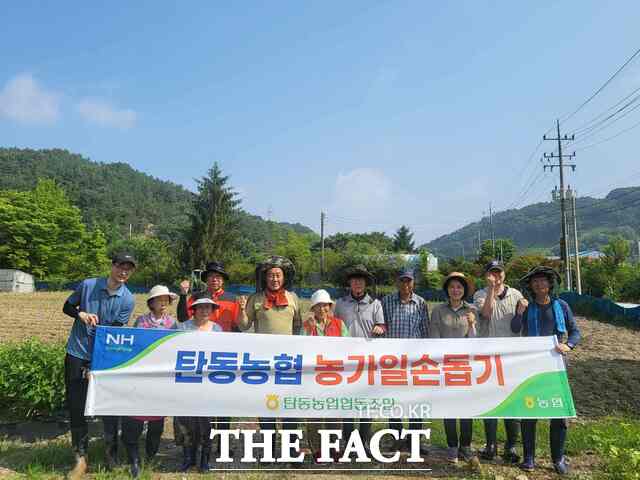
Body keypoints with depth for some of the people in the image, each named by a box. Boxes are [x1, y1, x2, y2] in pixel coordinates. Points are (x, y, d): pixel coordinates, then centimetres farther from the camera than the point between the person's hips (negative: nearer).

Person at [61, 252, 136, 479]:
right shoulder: (87, 285, -4)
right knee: (75, 405, 6)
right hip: (77, 353, 1)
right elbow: (67, 307, 9)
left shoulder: (128, 300, -6)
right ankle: (80, 457, 19)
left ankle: (111, 456, 19)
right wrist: (81, 314, -13)